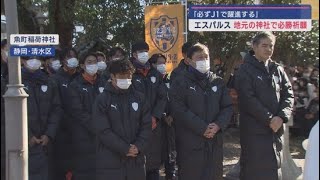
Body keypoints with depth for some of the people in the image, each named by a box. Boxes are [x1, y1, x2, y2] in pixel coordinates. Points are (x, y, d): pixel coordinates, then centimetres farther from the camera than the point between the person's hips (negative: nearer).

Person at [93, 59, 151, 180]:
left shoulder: (139, 98, 10)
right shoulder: (102, 100, -2)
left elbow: (146, 126, 7)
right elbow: (103, 130, -10)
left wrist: (138, 147, -8)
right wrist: (125, 149, -13)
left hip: (136, 161, 4)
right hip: (110, 162, -3)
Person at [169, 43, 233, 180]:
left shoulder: (218, 82, 13)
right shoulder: (180, 82, -2)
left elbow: (227, 107, 9)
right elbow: (179, 110, -14)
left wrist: (218, 125, -11)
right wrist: (202, 128, -18)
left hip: (214, 143, 5)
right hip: (190, 143, -5)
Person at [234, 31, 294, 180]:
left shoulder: (277, 69, 12)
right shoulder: (245, 70, -4)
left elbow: (288, 94, 5)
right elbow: (248, 99, -14)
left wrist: (281, 116, -11)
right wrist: (269, 119, -16)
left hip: (276, 129, 5)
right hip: (254, 130, -5)